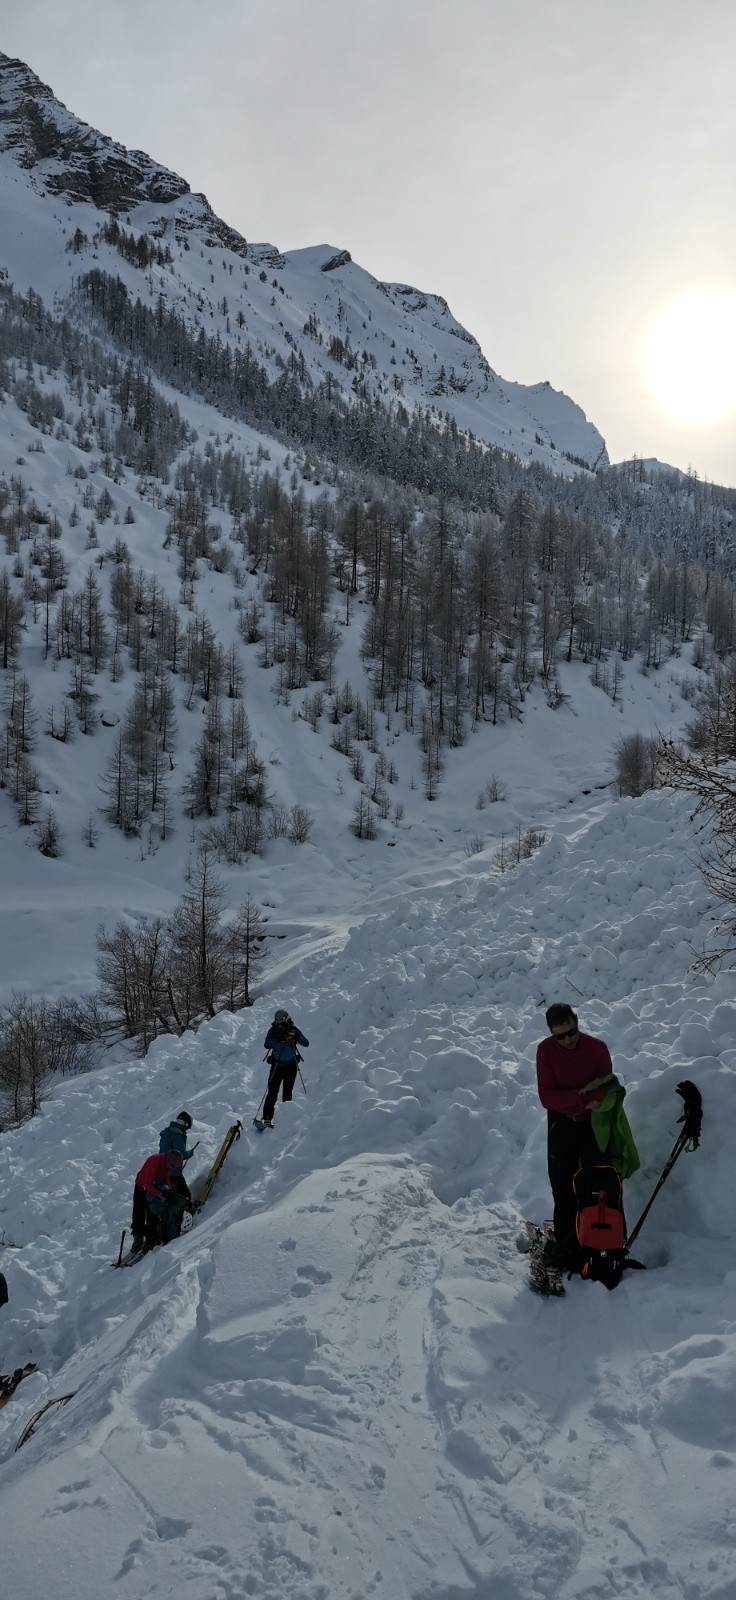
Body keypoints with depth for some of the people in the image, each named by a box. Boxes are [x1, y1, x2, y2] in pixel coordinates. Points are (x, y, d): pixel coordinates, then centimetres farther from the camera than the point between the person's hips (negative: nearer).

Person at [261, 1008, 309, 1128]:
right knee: (272, 1092, -9)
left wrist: (296, 1038, -29)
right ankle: (267, 1119, -10)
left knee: (287, 1093, 5)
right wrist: (277, 1040, -36)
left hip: (291, 1065, 1)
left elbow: (306, 1044, -12)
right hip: (277, 1064, -1)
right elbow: (266, 1045, -21)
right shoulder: (273, 1030, -8)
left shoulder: (293, 1029, -6)